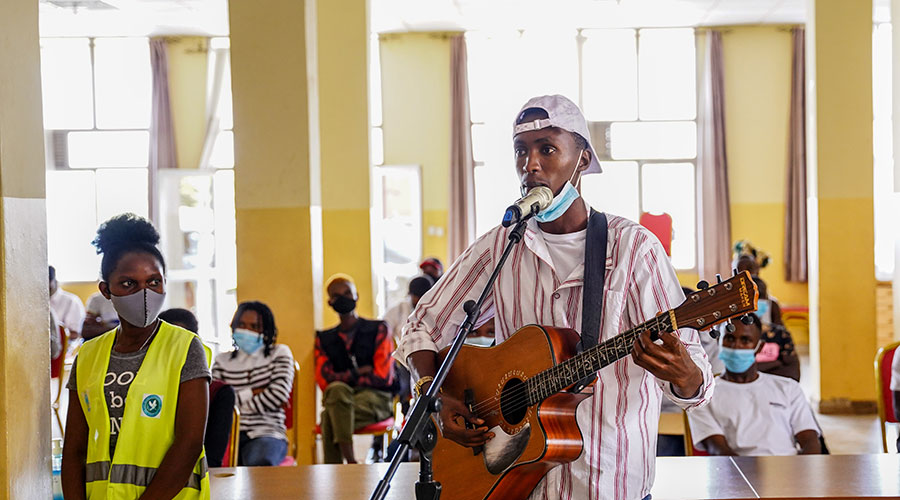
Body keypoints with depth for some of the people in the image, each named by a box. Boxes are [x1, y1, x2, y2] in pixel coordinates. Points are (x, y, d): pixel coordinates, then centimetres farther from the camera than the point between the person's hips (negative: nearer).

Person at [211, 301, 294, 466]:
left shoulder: (280, 353, 14)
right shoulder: (222, 360, 21)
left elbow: (279, 394, -3)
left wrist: (237, 401, 3)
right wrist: (251, 393, -2)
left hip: (267, 433, -2)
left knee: (259, 463, -40)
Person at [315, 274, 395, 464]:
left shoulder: (378, 329, 10)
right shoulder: (324, 339, 19)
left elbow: (383, 377, -1)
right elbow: (324, 381, 4)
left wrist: (342, 377, 1)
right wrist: (359, 372, -5)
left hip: (374, 399, -2)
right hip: (338, 398, 2)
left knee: (329, 415, -33)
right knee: (336, 389, -37)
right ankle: (349, 460, -40)